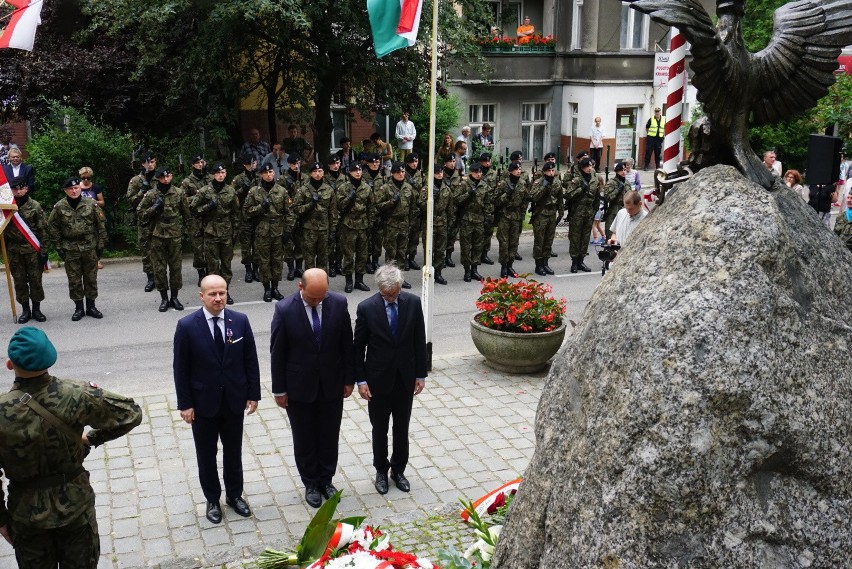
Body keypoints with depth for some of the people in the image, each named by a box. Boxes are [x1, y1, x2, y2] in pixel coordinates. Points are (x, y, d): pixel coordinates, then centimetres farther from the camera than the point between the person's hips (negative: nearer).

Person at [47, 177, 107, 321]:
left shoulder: (91, 204, -1)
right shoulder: (59, 207, -2)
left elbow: (100, 225, 4)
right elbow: (52, 228, 4)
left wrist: (100, 244, 2)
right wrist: (58, 247, 0)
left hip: (90, 248, 0)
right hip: (70, 249, 0)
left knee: (91, 278, 7)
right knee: (74, 280, 5)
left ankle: (91, 306, 19)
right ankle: (78, 308, 16)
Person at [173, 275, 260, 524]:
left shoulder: (240, 321, -6)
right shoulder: (187, 326, -13)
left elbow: (251, 360, 0)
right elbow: (180, 368, -8)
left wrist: (253, 394, 0)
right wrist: (185, 404, -8)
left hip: (234, 400, 2)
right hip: (203, 402, -2)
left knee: (233, 452, 17)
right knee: (206, 455, 14)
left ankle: (235, 494, 36)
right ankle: (212, 499, 32)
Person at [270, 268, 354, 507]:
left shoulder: (339, 303, -11)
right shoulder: (285, 309, -17)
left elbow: (347, 344, -1)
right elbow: (277, 353, -9)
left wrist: (349, 379, 2)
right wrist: (279, 390, -5)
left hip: (332, 385, 2)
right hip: (299, 387, -2)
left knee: (329, 437, 16)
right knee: (304, 440, 13)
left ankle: (326, 480, 36)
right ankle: (311, 484, 33)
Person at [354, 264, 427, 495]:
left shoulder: (413, 303, -8)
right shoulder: (366, 308, -14)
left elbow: (419, 341, 0)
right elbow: (359, 346, -7)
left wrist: (421, 374, 1)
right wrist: (360, 380, -8)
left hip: (405, 377, 2)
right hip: (378, 378, -2)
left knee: (402, 428, 14)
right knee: (380, 429, 13)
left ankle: (398, 470, 32)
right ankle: (381, 471, 32)